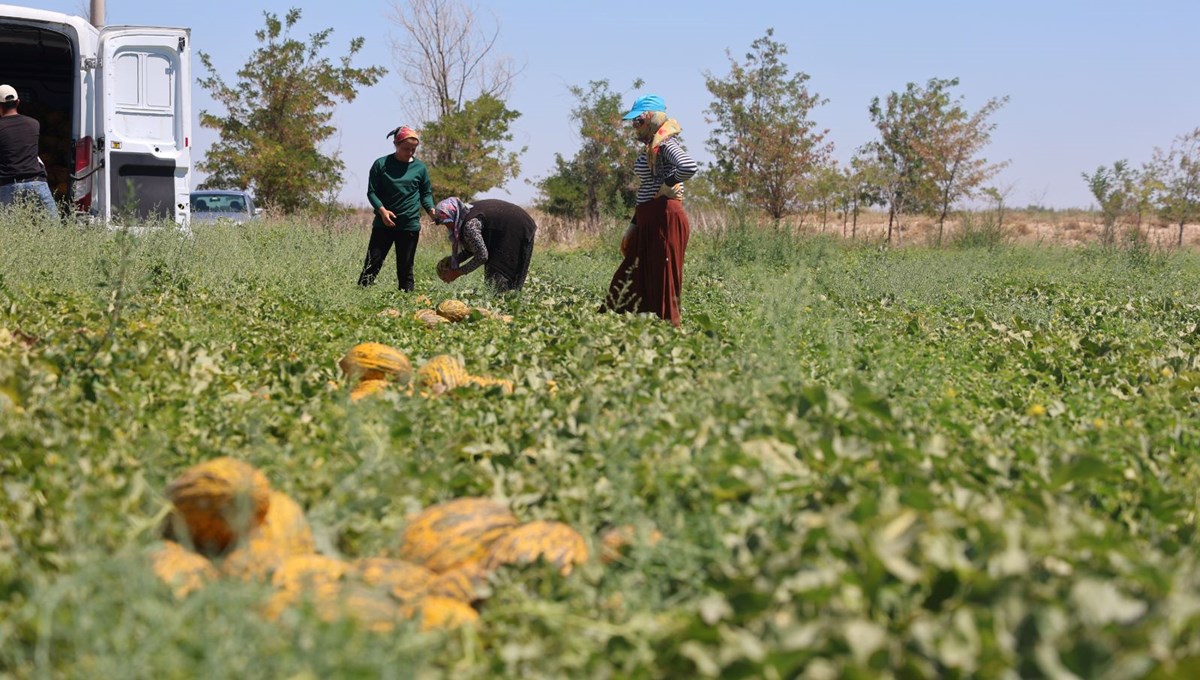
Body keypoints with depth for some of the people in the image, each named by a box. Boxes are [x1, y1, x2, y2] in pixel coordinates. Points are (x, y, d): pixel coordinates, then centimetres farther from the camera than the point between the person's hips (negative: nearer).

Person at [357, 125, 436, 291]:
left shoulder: (420, 168, 4)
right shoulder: (381, 164, -1)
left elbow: (426, 193, 12)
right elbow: (372, 191, -2)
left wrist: (430, 209, -8)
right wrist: (382, 210, -18)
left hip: (410, 226, 1)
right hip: (383, 223, -1)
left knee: (405, 268, 7)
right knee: (372, 264, -4)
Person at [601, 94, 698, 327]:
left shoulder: (665, 144, -11)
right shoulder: (649, 148, 18)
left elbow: (688, 167, -31)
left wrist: (668, 186, -16)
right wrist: (633, 224, 22)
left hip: (665, 218, -10)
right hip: (647, 220, 10)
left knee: (663, 284, -6)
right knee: (631, 280, 11)